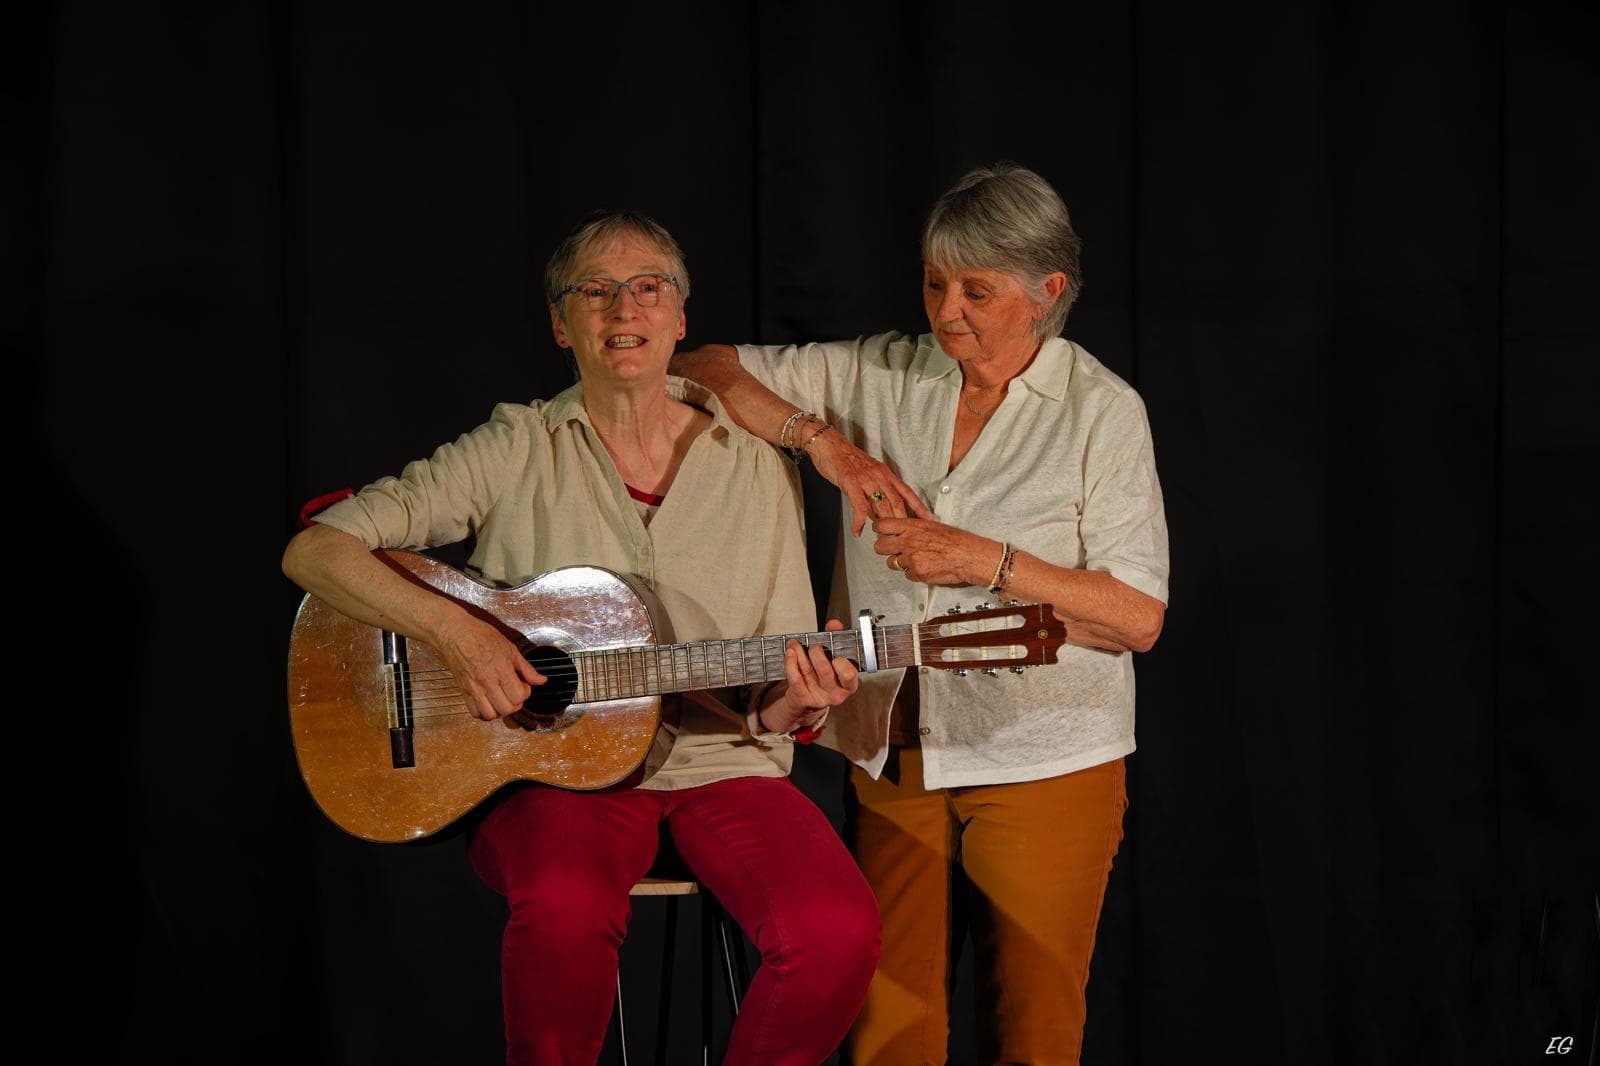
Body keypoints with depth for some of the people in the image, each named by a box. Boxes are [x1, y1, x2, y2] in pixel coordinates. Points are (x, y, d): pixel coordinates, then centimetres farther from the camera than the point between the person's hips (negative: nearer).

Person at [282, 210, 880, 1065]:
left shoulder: (755, 467, 10)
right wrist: (455, 632, -18)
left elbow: (772, 706, 11)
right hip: (558, 765, -2)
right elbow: (314, 552, -4)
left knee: (837, 930, -27)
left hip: (721, 762, 2)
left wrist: (793, 705, -14)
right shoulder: (519, 451, 3)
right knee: (564, 909, -37)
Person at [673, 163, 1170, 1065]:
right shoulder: (880, 374, 5)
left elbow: (1138, 617, -9)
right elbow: (704, 371, 6)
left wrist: (984, 561, -18)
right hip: (892, 754, 3)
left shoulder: (1100, 409, -5)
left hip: (1043, 762, -3)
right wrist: (823, 440, -8)